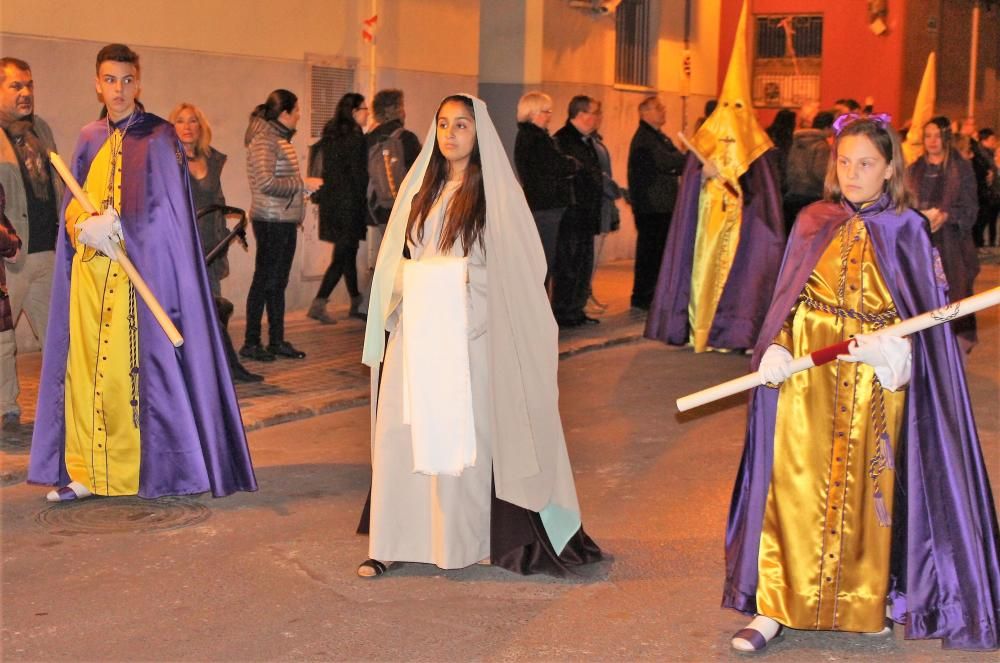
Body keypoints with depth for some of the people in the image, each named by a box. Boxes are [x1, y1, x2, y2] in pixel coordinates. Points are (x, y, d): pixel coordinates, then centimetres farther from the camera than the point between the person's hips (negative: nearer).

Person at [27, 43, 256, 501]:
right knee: (86, 364, 2)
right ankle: (86, 471, 8)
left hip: (140, 269, -4)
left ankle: (150, 467, 3)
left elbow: (161, 208, -7)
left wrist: (111, 226, -15)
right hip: (90, 271, 5)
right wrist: (87, 226, -11)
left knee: (137, 364, -5)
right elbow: (71, 206, 11)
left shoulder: (158, 137, 0)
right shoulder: (90, 140, 14)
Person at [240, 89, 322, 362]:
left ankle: (277, 341, 20)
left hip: (285, 220, 9)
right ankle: (251, 344, 5)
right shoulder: (264, 140, -13)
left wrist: (303, 187, 8)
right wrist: (303, 184, -17)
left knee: (278, 282, 13)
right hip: (271, 222, -9)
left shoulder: (280, 139, 15)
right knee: (264, 281, -3)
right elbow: (266, 183, -22)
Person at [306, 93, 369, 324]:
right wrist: (364, 205, -6)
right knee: (343, 256, -5)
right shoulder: (355, 138, -13)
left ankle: (356, 303, 24)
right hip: (348, 204, -9)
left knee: (348, 253, 16)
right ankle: (318, 304, -10)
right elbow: (359, 175, -13)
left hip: (331, 202, 9)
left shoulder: (331, 136, 12)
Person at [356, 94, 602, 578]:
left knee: (463, 434, 1)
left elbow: (518, 265, -3)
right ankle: (394, 541, 9)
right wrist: (398, 311, 7)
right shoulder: (421, 186, 12)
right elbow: (399, 257, 16)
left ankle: (463, 541, 12)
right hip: (417, 331, 4)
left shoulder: (496, 191, -2)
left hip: (469, 333, -4)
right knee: (402, 433, 2)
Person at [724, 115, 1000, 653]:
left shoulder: (907, 230, 1)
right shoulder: (813, 224, 6)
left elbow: (926, 315, 0)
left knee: (866, 490, 6)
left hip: (875, 381, -1)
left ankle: (866, 603, 23)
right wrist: (776, 350, -9)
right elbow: (785, 299, 8)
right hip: (807, 378, 1)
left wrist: (892, 348, -19)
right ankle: (774, 607, 5)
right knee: (794, 487, -1)